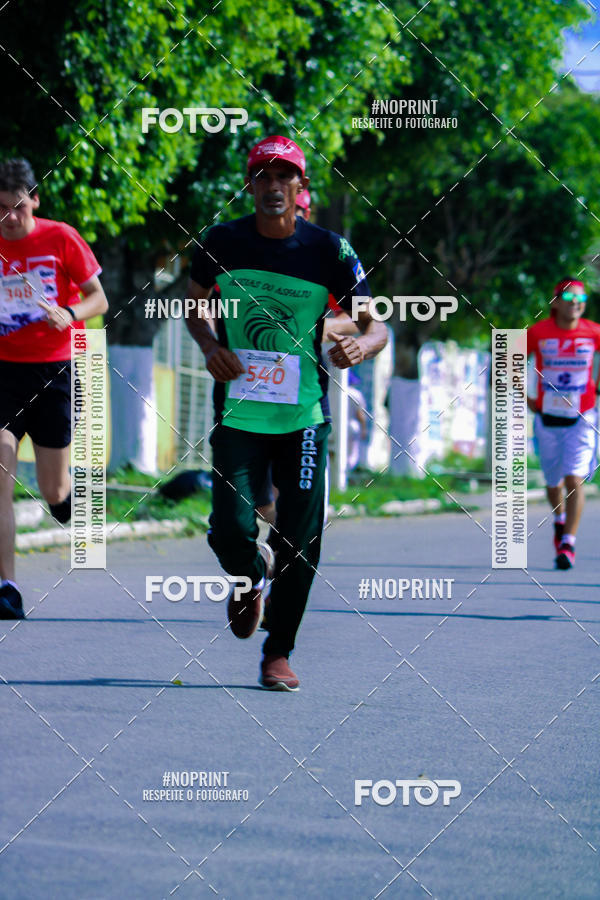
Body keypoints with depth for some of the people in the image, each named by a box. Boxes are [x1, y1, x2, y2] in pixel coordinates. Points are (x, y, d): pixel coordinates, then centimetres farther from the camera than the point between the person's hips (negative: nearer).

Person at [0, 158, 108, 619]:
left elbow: (98, 298, 1)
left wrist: (69, 314, -18)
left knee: (54, 492, 4)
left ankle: (70, 493, 44)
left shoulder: (60, 238, -3)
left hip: (55, 369, -1)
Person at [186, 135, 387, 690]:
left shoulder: (329, 250, -5)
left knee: (301, 542, -2)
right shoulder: (223, 243, -1)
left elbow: (376, 327, -1)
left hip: (304, 415, 0)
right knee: (231, 530, -12)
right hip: (238, 412, 0)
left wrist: (360, 346, -25)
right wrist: (210, 346, -4)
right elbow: (194, 304, 17)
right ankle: (252, 578, 26)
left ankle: (279, 653, 15)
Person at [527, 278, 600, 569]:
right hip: (547, 419, 1)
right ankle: (560, 520, 45)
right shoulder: (538, 333, -6)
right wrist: (526, 398, 3)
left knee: (574, 479, -15)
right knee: (553, 482, 14)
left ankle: (568, 544, -13)